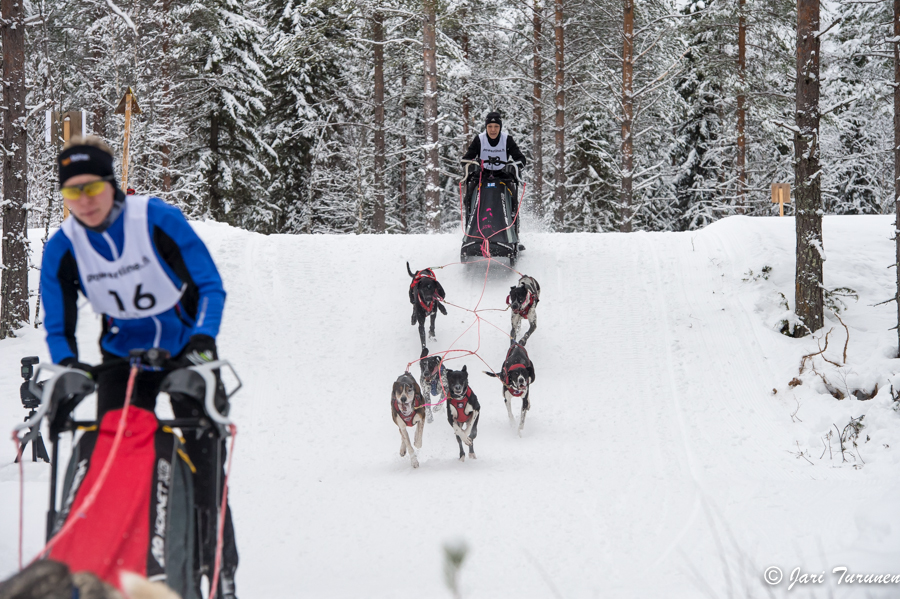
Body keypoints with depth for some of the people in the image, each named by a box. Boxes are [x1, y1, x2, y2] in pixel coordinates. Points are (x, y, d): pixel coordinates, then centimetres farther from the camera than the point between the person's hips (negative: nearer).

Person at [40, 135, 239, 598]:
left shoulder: (157, 219, -21)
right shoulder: (62, 248, -13)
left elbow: (212, 287, -15)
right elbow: (58, 327, -3)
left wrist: (203, 341, -28)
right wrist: (67, 366, -22)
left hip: (186, 350, -2)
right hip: (123, 356, 3)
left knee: (204, 465, -5)